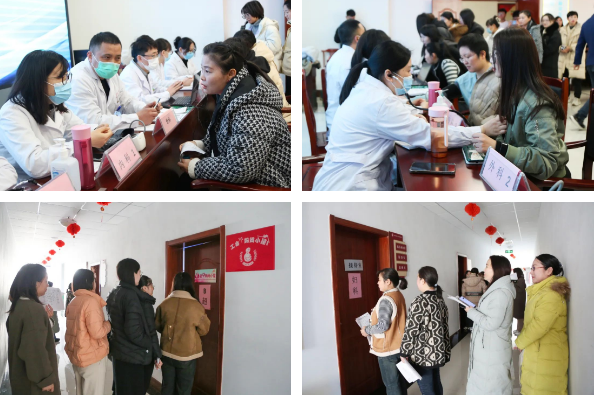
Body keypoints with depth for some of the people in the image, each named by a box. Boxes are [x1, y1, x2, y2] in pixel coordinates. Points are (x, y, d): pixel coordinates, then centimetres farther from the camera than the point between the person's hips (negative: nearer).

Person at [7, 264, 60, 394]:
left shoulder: (18, 305, 4)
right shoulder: (34, 309, -25)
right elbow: (35, 349, -27)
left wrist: (45, 318, 10)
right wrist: (45, 379, -20)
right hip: (33, 379, -9)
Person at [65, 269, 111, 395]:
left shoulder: (72, 302, 9)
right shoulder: (91, 301, -18)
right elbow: (97, 333, -22)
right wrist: (109, 323, -5)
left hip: (76, 355, 9)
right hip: (92, 357, -9)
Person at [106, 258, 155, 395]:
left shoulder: (112, 294, 8)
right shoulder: (131, 295, -20)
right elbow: (133, 331, -24)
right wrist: (150, 344, -11)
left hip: (118, 352, 9)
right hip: (132, 355, -9)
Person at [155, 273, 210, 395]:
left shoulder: (164, 304, -7)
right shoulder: (196, 306, -14)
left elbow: (157, 326, 9)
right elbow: (204, 330, -1)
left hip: (167, 353, 3)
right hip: (187, 355, -3)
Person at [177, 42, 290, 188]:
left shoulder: (251, 113, -28)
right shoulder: (231, 96, 3)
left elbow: (240, 169, -32)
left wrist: (195, 167, -20)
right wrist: (201, 145, -1)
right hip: (247, 179, 9)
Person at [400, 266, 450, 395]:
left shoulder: (420, 302, -20)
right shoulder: (440, 299, 6)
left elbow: (411, 330, -19)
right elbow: (444, 326, 13)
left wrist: (404, 353, -11)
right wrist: (445, 348, 21)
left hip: (423, 355, -8)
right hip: (438, 352, 8)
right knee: (436, 384, 19)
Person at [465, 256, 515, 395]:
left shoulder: (500, 292, -21)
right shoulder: (498, 288, 12)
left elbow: (491, 323, -24)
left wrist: (471, 311, -13)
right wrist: (475, 308, 5)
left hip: (492, 348, -10)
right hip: (489, 346, 10)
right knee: (493, 383, 14)